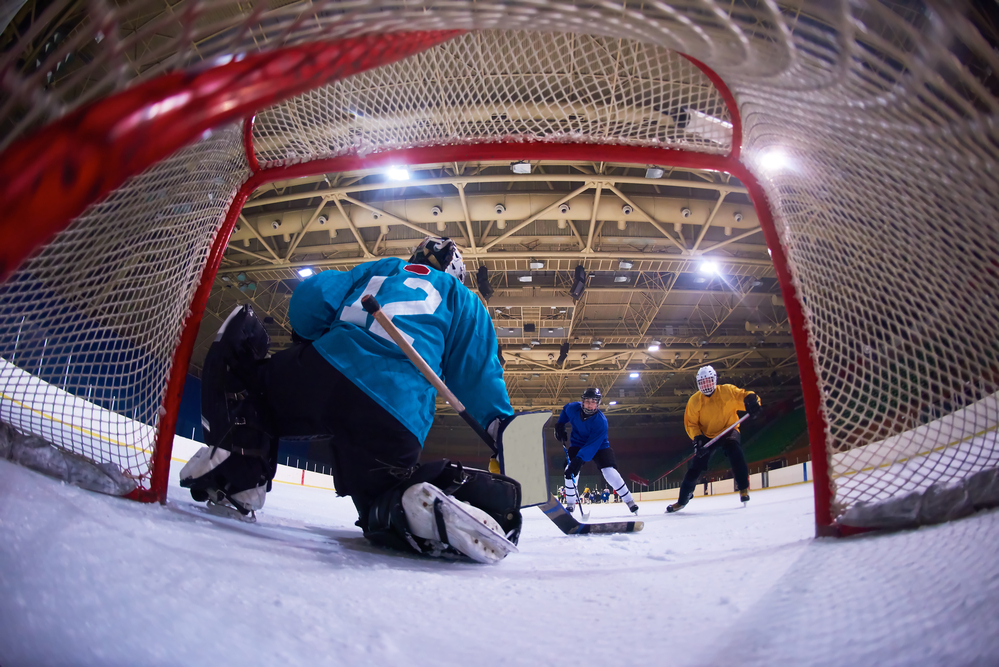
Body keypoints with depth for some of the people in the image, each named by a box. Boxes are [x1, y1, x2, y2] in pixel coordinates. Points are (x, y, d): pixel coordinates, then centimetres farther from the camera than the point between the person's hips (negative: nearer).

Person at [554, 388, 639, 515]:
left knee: (609, 472, -19)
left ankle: (630, 501, -4)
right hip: (577, 444, 4)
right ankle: (570, 504, 4)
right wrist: (560, 425, -2)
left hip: (599, 447, -3)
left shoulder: (601, 421, -31)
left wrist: (579, 459, -46)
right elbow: (565, 409, 9)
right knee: (570, 472, -14)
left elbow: (593, 445, -37)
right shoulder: (573, 408, -18)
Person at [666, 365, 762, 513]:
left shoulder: (728, 391, -13)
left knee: (734, 451, -34)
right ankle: (682, 500, 15)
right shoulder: (694, 401, -9)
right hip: (707, 436, 2)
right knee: (695, 467, -1)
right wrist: (697, 438, -24)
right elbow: (691, 423, -7)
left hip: (729, 430, -2)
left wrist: (751, 400, -45)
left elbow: (744, 396, -21)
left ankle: (744, 489, -20)